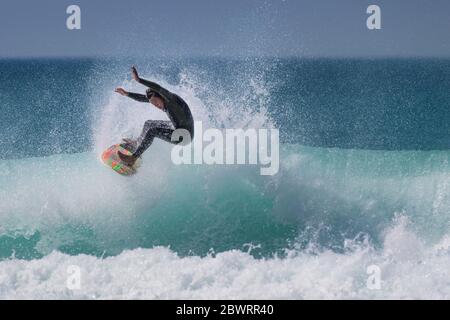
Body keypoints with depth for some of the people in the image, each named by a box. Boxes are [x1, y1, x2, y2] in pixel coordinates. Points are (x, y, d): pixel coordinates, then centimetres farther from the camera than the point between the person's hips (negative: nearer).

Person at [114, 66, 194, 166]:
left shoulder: (171, 98, -28)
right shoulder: (162, 99, -2)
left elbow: (157, 88, -45)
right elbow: (143, 98, 8)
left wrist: (138, 79, -48)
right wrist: (126, 94, 2)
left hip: (184, 136, -10)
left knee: (152, 131, -22)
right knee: (149, 124, 20)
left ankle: (133, 158, -16)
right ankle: (137, 143, 45)